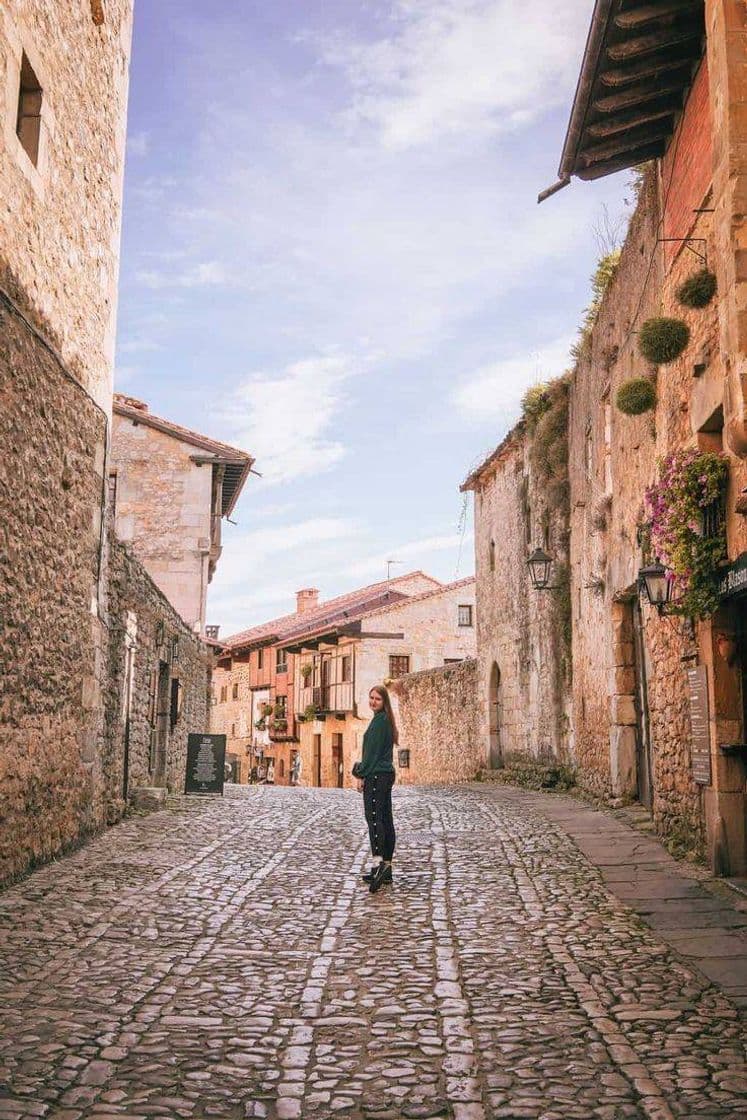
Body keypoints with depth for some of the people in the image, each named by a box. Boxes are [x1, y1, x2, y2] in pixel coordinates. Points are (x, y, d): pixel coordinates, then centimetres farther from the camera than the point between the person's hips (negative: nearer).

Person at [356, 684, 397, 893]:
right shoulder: (385, 720, 19)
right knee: (385, 820, 9)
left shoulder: (379, 720, -11)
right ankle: (386, 868, 12)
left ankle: (379, 863, -30)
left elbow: (373, 750, -15)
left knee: (373, 817, -19)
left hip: (376, 775, -10)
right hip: (386, 774, 10)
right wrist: (364, 771, 18)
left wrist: (362, 775, -13)